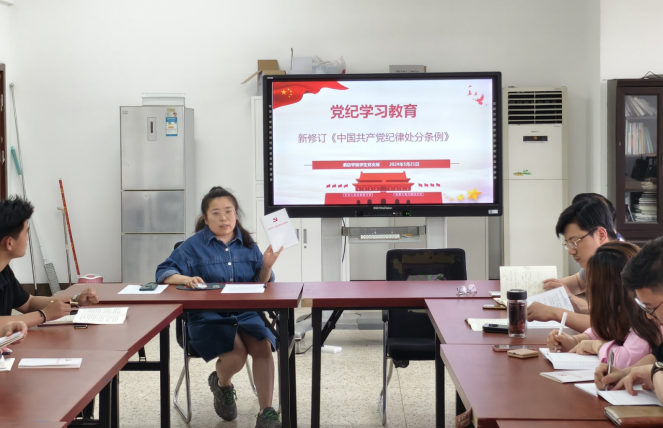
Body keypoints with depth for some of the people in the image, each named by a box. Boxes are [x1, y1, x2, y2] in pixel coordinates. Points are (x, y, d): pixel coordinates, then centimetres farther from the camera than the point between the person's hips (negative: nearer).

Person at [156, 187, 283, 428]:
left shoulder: (247, 245, 12)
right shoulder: (194, 245, 2)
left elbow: (260, 286, 14)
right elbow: (164, 273, -5)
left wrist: (267, 266, -8)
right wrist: (186, 279, -25)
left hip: (245, 313, 3)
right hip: (208, 316, -3)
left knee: (263, 346, -27)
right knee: (236, 353, -29)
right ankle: (222, 385, 9)